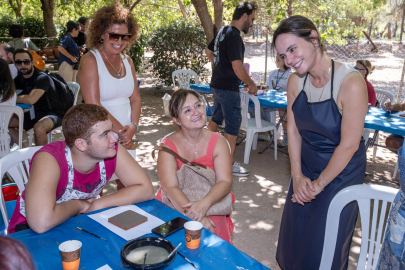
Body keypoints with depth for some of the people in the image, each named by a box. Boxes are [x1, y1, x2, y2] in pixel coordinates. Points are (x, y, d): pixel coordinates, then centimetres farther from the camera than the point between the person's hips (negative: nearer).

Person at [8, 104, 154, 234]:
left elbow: (146, 189, -14)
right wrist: (78, 204, -25)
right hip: (30, 233, -3)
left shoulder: (112, 151, -18)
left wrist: (97, 205, -22)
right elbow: (41, 222, -45)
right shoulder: (49, 159, -33)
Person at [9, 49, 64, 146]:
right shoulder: (20, 78, 6)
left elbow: (31, 99, -32)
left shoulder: (42, 78, -21)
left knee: (38, 127, -39)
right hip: (35, 113, 9)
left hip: (53, 113, -9)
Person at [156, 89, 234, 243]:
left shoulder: (218, 142, -1)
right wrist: (193, 215, -33)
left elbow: (225, 181, -10)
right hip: (175, 207, -1)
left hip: (210, 208, 2)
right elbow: (170, 187, -18)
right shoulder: (168, 146, -7)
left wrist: (204, 204, -30)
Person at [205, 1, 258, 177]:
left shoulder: (222, 31, 9)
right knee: (233, 124, -2)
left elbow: (208, 51, 24)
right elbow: (237, 66, -25)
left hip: (217, 84, 10)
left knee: (216, 118, 21)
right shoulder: (234, 36, -20)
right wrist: (251, 84, -14)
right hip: (228, 88, -10)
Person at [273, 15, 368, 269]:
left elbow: (349, 144, -21)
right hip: (306, 166, 5)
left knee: (325, 243, 10)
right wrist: (297, 176, -5)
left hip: (341, 171, -5)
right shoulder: (295, 81, -7)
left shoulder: (351, 83, -25)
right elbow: (293, 130, 0)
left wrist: (319, 184, -13)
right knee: (294, 236, 18)